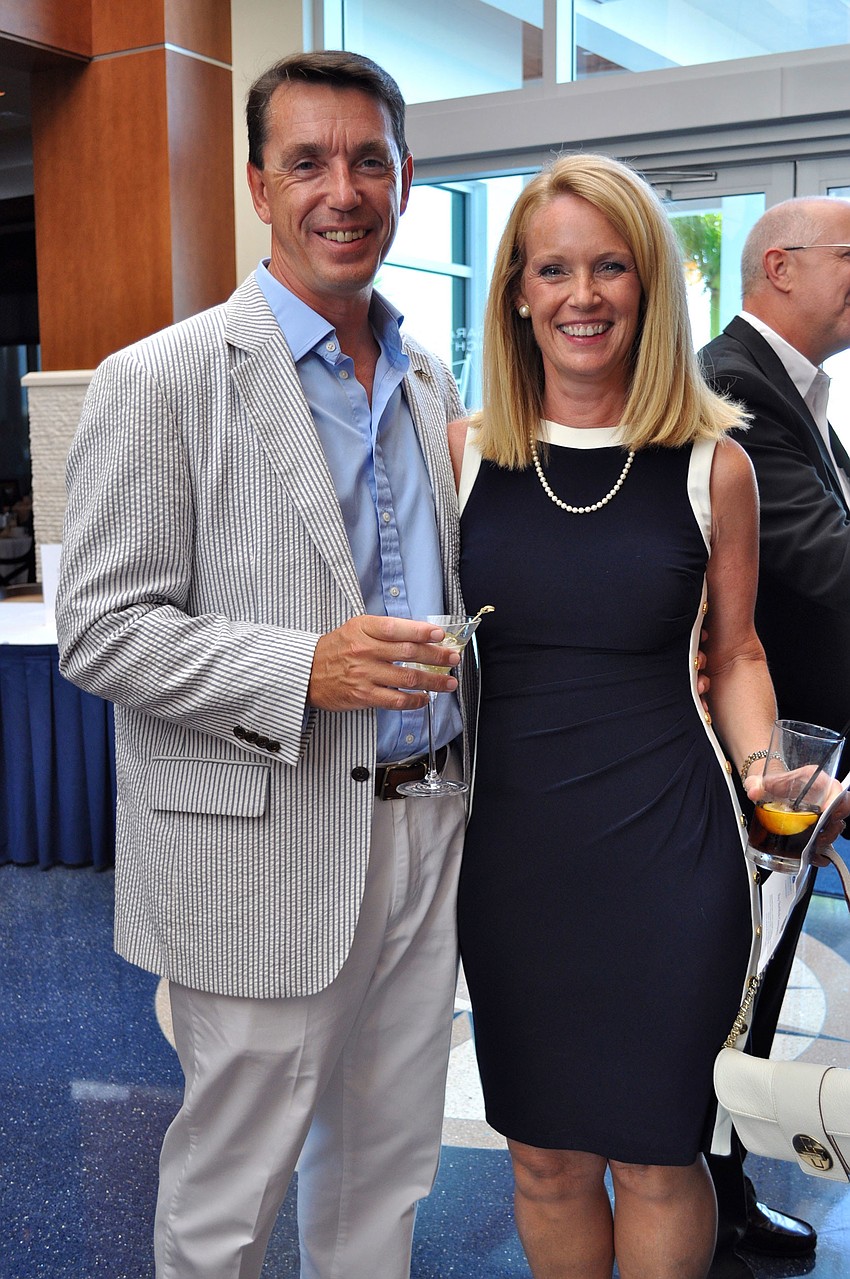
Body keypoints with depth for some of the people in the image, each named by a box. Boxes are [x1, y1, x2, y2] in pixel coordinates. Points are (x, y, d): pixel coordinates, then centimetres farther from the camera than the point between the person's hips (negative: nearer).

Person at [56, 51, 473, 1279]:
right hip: (261, 851, -6)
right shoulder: (160, 381, -10)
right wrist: (303, 670, -24)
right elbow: (100, 632, -12)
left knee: (389, 1161, 19)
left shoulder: (430, 382, 11)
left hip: (423, 830, 6)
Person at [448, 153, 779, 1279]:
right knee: (544, 1152, 15)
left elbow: (732, 650, 9)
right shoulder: (463, 453, 1)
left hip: (667, 850, -1)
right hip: (511, 844, 2)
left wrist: (761, 769, -8)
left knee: (654, 1153, 12)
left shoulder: (713, 464, -2)